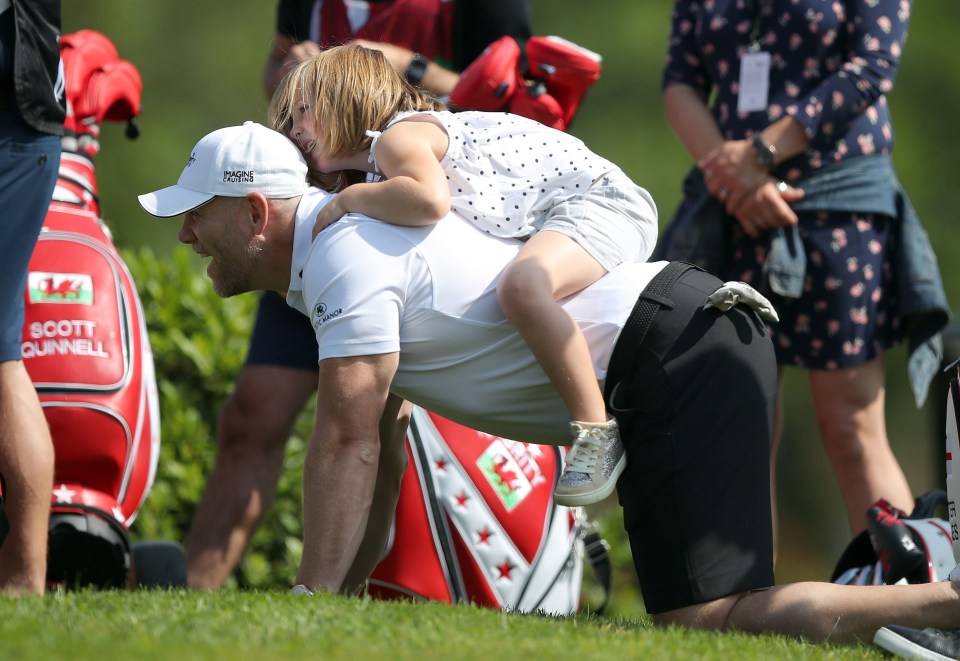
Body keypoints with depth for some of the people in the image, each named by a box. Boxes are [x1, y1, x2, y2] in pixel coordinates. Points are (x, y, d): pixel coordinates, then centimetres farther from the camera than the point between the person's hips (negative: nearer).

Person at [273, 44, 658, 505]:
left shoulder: (398, 137, -18)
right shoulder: (384, 174, 15)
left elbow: (430, 199, -38)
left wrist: (347, 199, -23)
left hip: (600, 201, -11)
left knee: (520, 285, -36)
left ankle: (599, 431, -29)